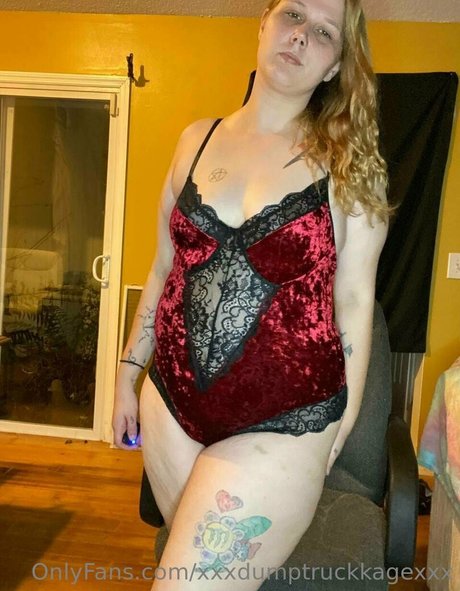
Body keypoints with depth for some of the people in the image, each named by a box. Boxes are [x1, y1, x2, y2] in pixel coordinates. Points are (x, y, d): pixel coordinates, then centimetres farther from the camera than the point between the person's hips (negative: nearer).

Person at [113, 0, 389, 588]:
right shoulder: (197, 140, 6)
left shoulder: (348, 162, -4)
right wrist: (128, 371, 14)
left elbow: (354, 298, -2)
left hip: (281, 423, -3)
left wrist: (342, 424, 0)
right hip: (172, 399, 4)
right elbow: (164, 267, 11)